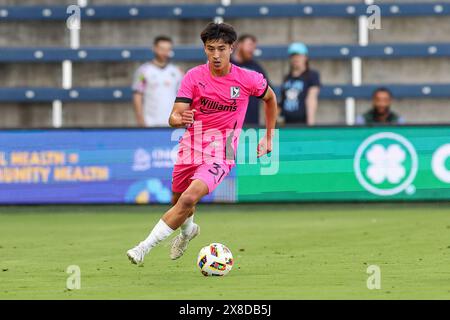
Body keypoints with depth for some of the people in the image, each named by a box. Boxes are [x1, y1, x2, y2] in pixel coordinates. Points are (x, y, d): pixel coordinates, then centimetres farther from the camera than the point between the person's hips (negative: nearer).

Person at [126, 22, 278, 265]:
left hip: (220, 154, -3)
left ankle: (145, 247, -21)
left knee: (189, 199, -25)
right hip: (190, 148, 3)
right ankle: (188, 230, 55)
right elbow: (174, 117, -14)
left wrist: (268, 137, 16)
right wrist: (179, 119, -39)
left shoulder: (248, 79, -7)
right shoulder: (194, 77, -7)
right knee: (177, 200, 18)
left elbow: (270, 98, 15)